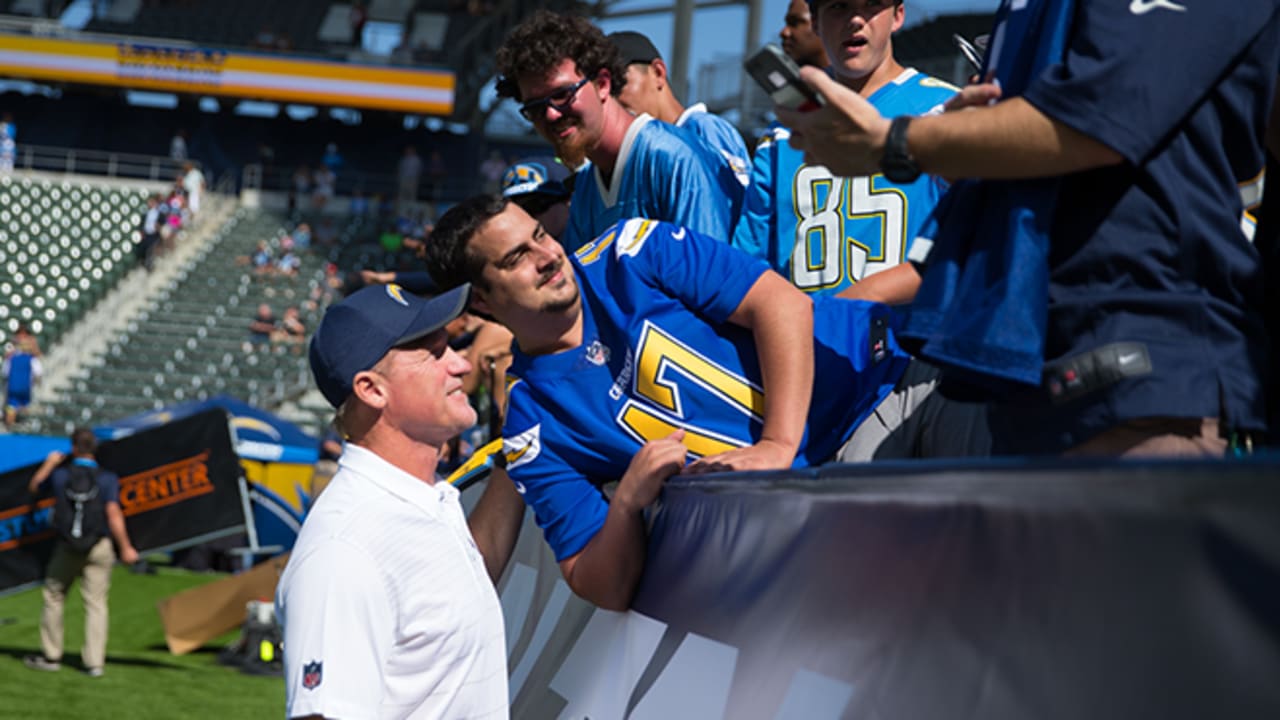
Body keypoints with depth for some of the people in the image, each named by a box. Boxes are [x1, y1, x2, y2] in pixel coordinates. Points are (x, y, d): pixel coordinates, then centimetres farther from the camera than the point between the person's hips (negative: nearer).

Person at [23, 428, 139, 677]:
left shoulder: (59, 474, -1)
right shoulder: (107, 479, -6)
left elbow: (34, 486, 18)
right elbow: (113, 514, -14)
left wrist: (50, 462, 31)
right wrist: (126, 548, -6)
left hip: (66, 548, 1)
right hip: (99, 548, -1)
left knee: (53, 596, 15)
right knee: (96, 603, 2)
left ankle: (51, 656, 19)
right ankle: (94, 662, -3)